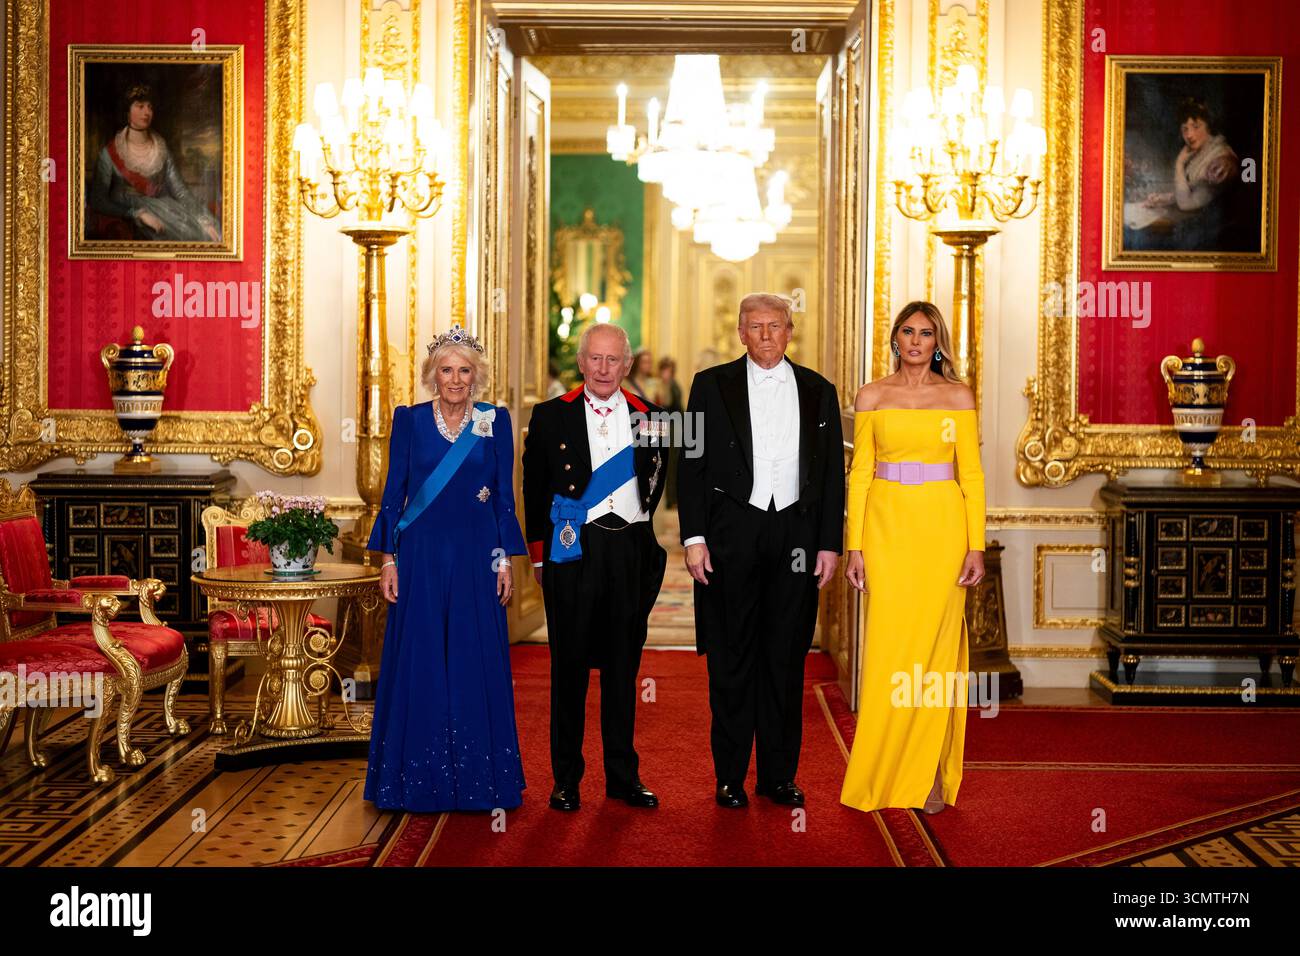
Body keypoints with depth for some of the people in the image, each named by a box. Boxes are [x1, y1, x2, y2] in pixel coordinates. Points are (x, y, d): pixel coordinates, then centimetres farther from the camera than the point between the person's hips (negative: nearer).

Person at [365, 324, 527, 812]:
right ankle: (419, 778, 12)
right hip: (421, 556, 0)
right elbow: (393, 493, 4)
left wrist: (505, 560, 0)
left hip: (476, 557, 0)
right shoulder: (409, 420, 3)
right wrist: (388, 558, -1)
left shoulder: (495, 422, 4)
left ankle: (477, 777, 13)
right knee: (418, 664, 2)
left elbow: (504, 496, 5)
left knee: (477, 664, 2)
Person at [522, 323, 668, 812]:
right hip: (572, 551, -2)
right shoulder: (551, 416, 2)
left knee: (623, 665, 9)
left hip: (631, 551, 2)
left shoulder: (648, 416, 7)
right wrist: (539, 552, 4)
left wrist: (637, 524, 7)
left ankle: (623, 776, 18)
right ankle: (566, 779, 12)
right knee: (570, 665, 3)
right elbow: (534, 488, 6)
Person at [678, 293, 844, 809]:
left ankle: (779, 774, 15)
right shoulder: (712, 385, 4)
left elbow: (832, 473, 10)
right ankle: (730, 776, 10)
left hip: (797, 536, 2)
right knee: (731, 659, 2)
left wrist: (830, 543, 3)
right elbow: (692, 466, 1)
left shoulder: (818, 392, 9)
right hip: (731, 534, -2)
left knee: (787, 659, 6)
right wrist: (693, 538, -7)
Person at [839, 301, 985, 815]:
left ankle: (930, 774, 9)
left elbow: (971, 474, 3)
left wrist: (976, 545, -4)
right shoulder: (872, 396, 6)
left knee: (934, 645, 0)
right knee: (887, 647, -1)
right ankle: (880, 776, 9)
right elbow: (859, 473, 5)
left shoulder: (958, 397, 5)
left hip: (941, 528, 0)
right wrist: (854, 545, -1)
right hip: (887, 527, 0)